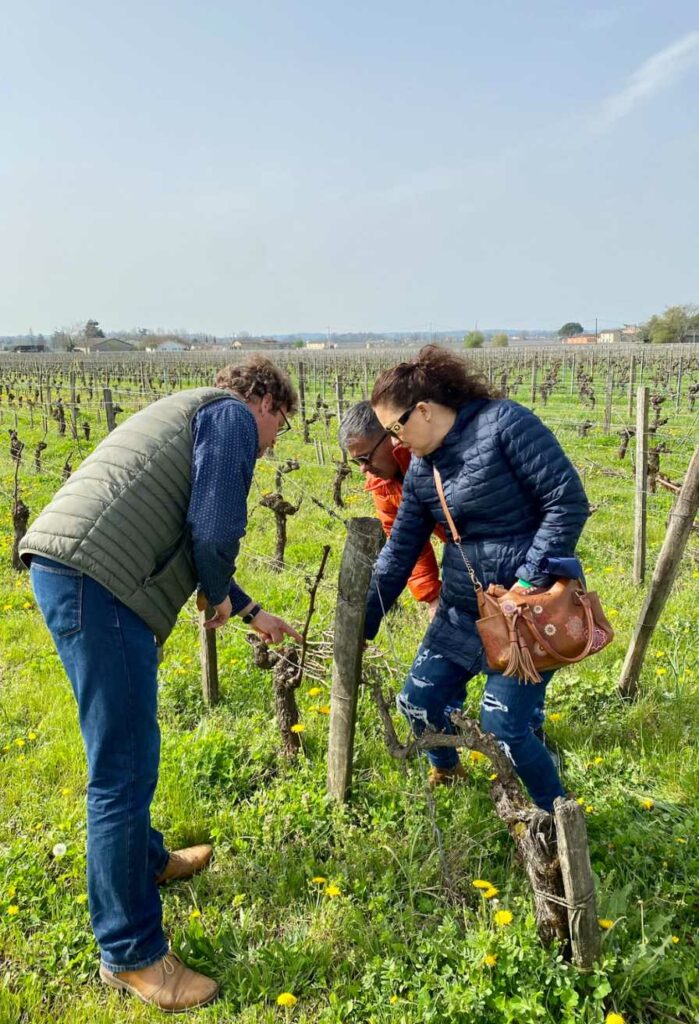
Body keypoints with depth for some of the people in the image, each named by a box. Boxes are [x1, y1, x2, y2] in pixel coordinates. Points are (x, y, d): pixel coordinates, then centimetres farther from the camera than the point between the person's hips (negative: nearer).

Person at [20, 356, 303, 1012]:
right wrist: (221, 594, 8)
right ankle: (130, 954, 13)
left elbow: (187, 540, 37)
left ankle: (145, 860, 46)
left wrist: (254, 614, 44)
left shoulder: (194, 414, 31)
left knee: (130, 744, 25)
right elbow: (214, 532, -14)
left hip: (64, 569, 11)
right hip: (93, 580, -11)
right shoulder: (233, 415, 1)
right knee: (123, 768, -1)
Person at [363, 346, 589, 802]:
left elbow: (569, 501, -17)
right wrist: (361, 626, 9)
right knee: (419, 700, 8)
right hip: (463, 608, 7)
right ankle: (446, 773, 41)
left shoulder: (504, 424, -16)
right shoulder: (421, 468, 5)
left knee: (504, 724, -9)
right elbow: (399, 552, 9)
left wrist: (531, 579, -21)